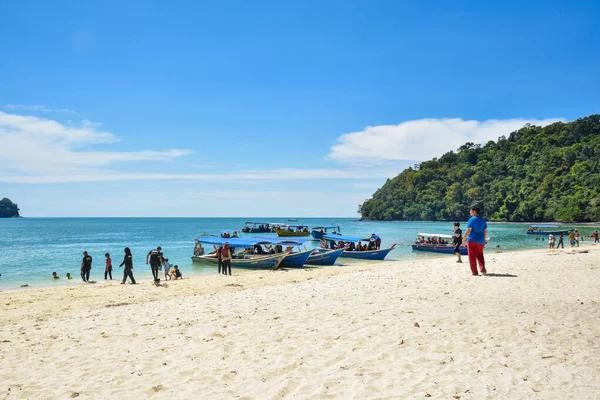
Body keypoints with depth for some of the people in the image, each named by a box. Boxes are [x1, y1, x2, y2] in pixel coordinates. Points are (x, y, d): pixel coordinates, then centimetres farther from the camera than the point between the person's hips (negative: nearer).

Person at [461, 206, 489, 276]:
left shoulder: (472, 219, -10)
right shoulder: (483, 220, 10)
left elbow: (468, 231, -15)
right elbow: (486, 231, 13)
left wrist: (464, 239, -10)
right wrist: (486, 239, 24)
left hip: (472, 240, -6)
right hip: (481, 241, 6)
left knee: (472, 256, 2)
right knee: (480, 255, 20)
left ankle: (474, 272, 3)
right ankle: (483, 269, 8)